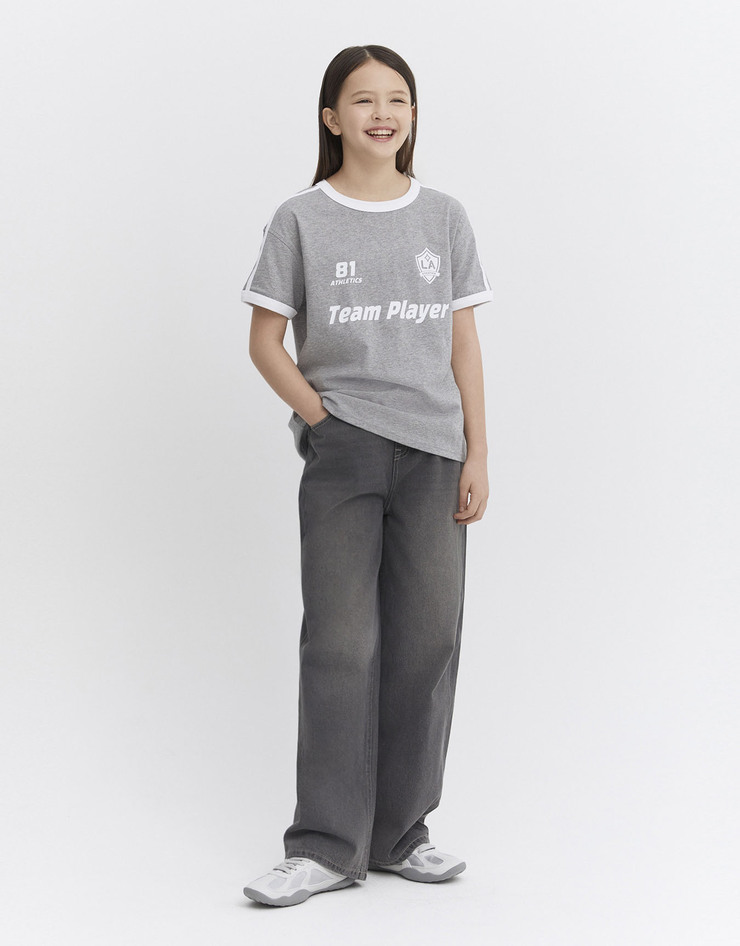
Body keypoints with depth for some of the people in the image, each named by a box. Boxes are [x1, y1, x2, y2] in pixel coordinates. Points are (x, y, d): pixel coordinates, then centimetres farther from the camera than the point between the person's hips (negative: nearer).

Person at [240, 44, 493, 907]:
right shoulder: (300, 220, 2)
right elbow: (265, 342, 3)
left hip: (432, 453, 3)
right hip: (342, 451, -3)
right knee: (341, 641, -5)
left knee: (427, 637, 4)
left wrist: (477, 455, 3)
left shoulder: (444, 219, 9)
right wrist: (320, 417, -8)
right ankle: (326, 845, 0)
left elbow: (463, 345, 9)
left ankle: (398, 834, 16)